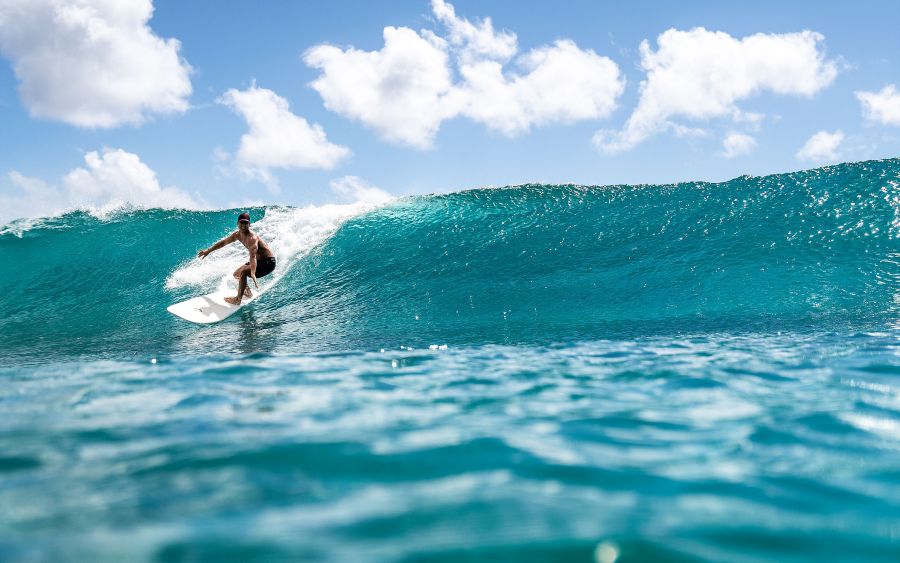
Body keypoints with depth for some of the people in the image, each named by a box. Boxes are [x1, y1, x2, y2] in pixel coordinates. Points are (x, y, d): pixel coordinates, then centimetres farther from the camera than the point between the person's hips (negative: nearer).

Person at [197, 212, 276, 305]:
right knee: (236, 274, 19)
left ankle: (238, 299, -18)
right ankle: (248, 292, 39)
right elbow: (223, 242, 15)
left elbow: (253, 256, -43)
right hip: (259, 261, 9)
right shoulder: (238, 234, -2)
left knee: (243, 272, -28)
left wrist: (253, 274, -56)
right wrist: (208, 250, 22)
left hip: (268, 262, -9)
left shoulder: (252, 238, -29)